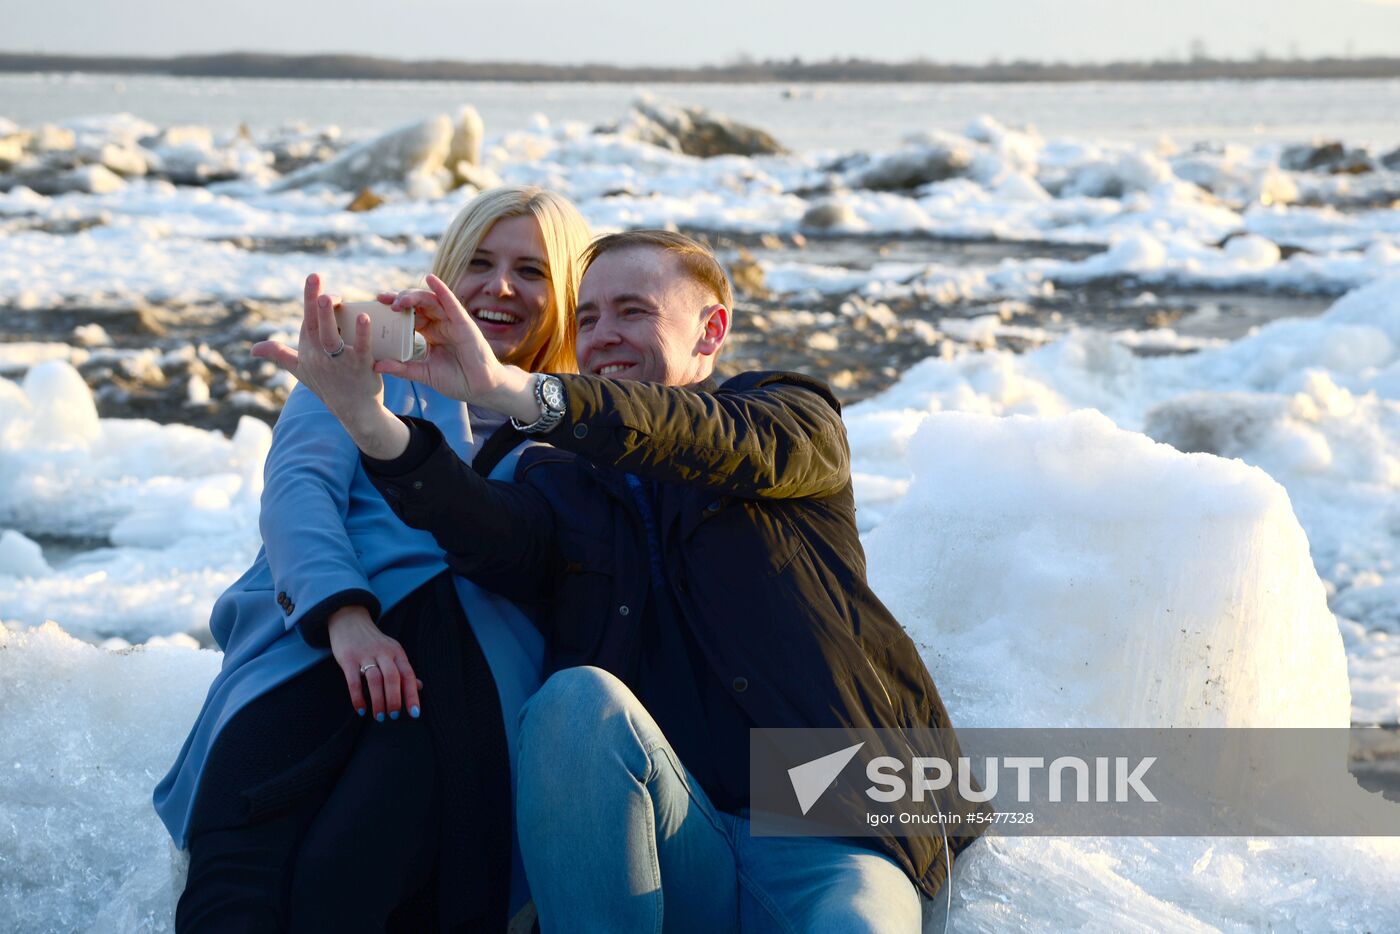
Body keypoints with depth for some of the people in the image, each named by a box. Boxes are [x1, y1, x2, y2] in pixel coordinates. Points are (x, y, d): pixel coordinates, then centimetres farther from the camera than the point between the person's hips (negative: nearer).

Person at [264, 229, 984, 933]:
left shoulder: (795, 417, 14)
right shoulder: (560, 478, 20)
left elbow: (732, 445, -12)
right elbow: (492, 537, -6)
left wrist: (512, 389, -26)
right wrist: (363, 414, -26)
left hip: (825, 838, -4)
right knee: (577, 701, -29)